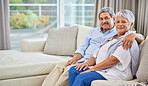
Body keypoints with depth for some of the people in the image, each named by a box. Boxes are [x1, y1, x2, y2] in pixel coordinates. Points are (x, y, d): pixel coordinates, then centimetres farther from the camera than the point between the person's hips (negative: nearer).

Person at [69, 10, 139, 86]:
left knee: (81, 78, -28)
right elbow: (97, 54, 18)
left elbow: (114, 59, -19)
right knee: (73, 70, -10)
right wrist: (88, 63, -4)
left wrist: (92, 69, -19)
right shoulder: (111, 38, 23)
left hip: (116, 72, -9)